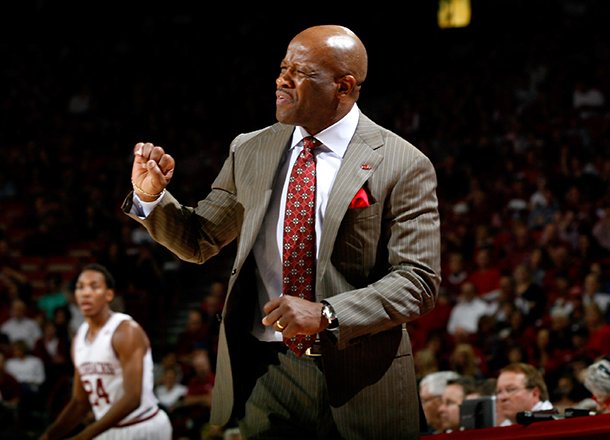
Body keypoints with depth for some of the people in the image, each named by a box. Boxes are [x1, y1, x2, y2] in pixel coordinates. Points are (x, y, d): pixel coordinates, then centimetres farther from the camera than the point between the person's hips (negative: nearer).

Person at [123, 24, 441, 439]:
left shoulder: (403, 166, -6)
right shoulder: (250, 152, 7)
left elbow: (418, 280, -11)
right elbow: (199, 242, 17)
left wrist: (327, 315, -23)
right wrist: (151, 197, -3)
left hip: (358, 380, -3)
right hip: (266, 373, 3)